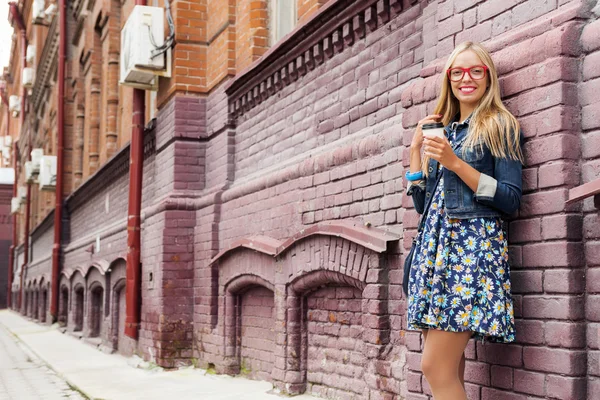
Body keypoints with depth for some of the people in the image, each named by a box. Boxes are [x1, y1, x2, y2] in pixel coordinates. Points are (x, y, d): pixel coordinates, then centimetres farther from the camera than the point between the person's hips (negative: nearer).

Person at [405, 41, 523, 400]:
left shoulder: (500, 127, 4)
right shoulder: (442, 131, 21)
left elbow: (511, 201, -7)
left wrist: (456, 163, -13)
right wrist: (416, 148, 11)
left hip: (474, 244, -6)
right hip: (435, 245, 6)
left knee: (436, 367, -13)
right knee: (449, 370, 4)